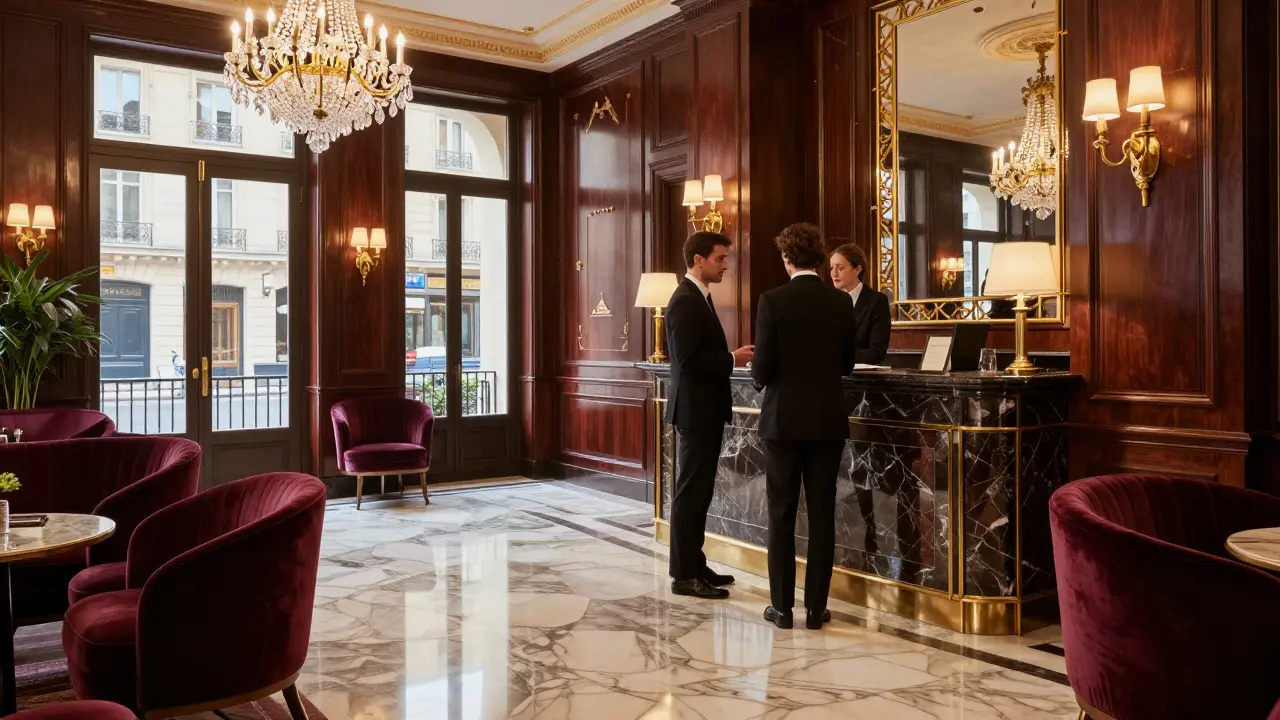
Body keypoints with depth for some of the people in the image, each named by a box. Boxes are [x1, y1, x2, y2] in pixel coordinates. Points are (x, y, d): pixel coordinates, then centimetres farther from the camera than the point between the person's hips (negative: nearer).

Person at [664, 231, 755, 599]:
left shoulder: (699, 297, 15)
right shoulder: (685, 301, -16)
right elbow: (688, 360, -24)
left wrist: (732, 356, 6)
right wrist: (732, 359, -18)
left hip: (706, 408, 10)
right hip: (695, 409, -10)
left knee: (699, 491, 14)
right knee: (689, 492, -3)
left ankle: (694, 565, 23)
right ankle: (683, 574, 4)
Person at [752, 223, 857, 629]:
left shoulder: (772, 301, -11)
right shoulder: (842, 303, -1)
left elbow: (762, 370, -11)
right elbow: (847, 364, 9)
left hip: (784, 420, -2)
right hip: (828, 421, 3)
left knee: (781, 515, 7)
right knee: (822, 515, 8)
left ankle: (782, 607, 12)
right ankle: (816, 608, 13)